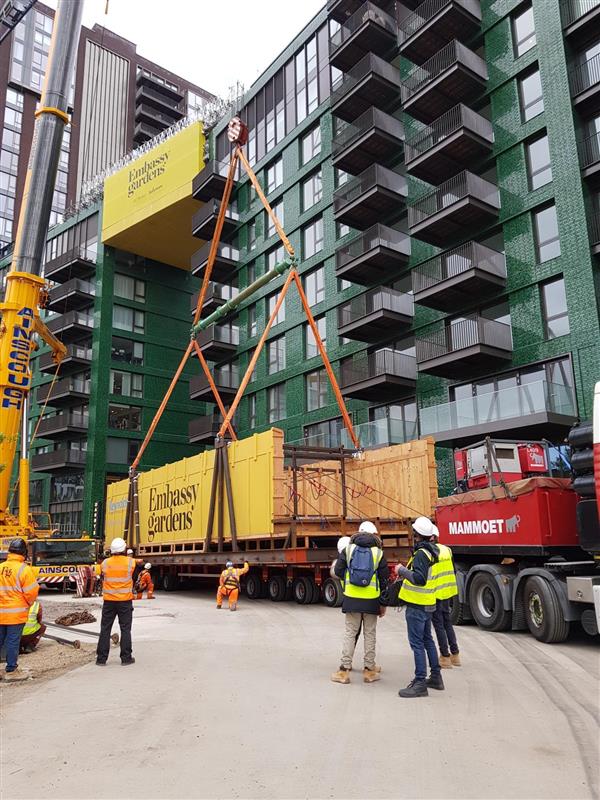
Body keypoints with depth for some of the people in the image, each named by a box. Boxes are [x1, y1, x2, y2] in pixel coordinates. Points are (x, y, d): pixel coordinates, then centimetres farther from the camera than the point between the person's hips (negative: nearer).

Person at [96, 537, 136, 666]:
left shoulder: (105, 563, -5)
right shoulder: (131, 562, -8)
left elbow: (103, 579, 8)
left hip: (109, 601, 1)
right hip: (125, 601, -1)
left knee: (105, 629, 10)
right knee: (125, 629, 7)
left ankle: (101, 658, 12)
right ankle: (126, 658, 10)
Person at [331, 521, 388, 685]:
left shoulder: (348, 549, 0)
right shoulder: (378, 553, 0)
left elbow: (338, 570, -1)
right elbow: (384, 579, 1)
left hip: (352, 597, 0)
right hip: (372, 600, 0)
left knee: (350, 633, 7)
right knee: (370, 634, 11)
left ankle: (344, 670, 8)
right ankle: (369, 670, 16)